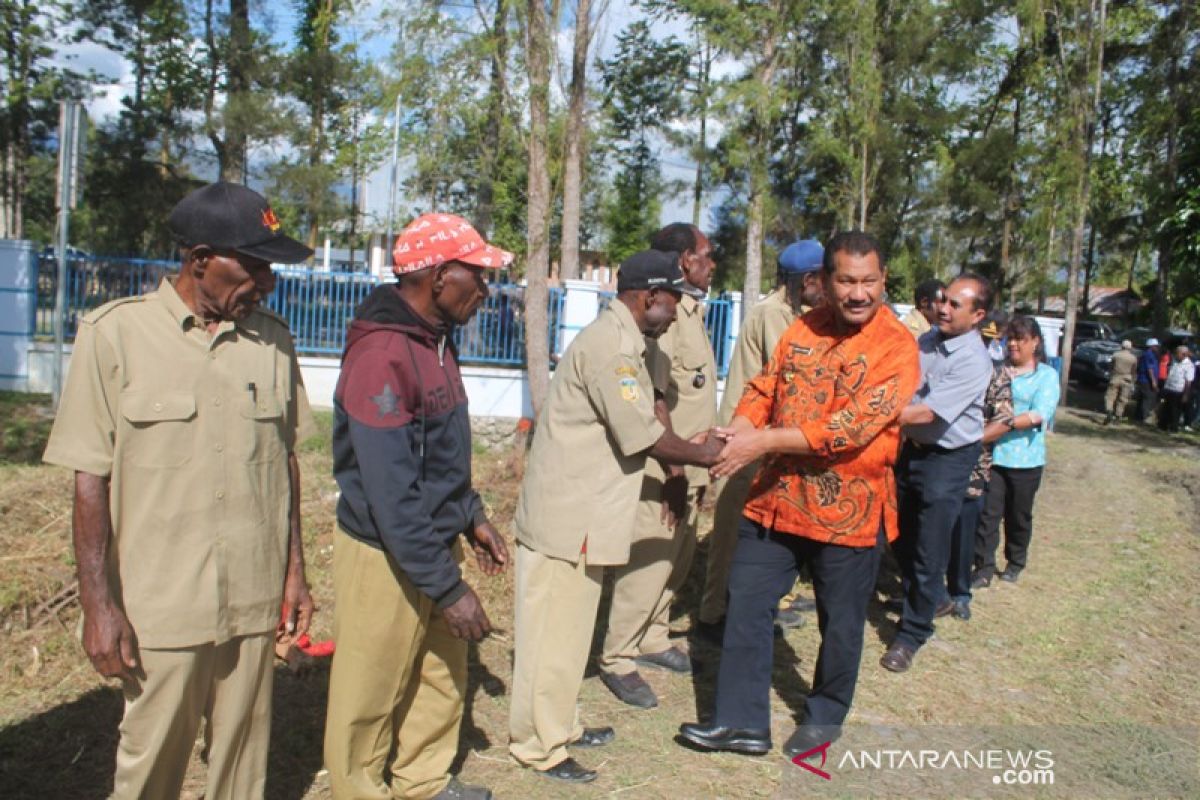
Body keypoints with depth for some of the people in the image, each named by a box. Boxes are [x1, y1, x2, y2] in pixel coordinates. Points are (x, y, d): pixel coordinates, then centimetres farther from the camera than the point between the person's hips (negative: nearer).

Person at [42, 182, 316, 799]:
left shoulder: (272, 339, 1)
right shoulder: (114, 333, -8)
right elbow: (91, 477, -6)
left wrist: (294, 572, 9)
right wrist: (97, 603, -6)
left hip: (255, 601, 3)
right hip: (161, 607, -2)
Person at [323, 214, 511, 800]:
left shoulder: (435, 340, 5)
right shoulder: (381, 354, -24)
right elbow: (391, 495, -27)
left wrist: (471, 516, 14)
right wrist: (449, 589, -24)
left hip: (436, 542, 9)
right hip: (385, 555, -9)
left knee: (443, 674, 20)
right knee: (372, 692, 11)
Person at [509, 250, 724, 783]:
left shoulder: (623, 342, 14)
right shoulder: (610, 344, -20)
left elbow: (640, 423, 15)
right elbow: (642, 435, -20)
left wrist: (689, 456, 7)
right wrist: (700, 455, -5)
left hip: (581, 513, 10)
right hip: (566, 515, -10)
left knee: (569, 629, 20)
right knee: (553, 633, 3)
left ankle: (559, 724, 35)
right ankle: (538, 746, 18)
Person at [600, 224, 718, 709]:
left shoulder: (691, 311, 14)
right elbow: (652, 400, -22)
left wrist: (697, 468, 16)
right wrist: (673, 469, -20)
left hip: (689, 465, 10)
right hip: (662, 469, -10)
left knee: (676, 563, 17)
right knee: (648, 564, -2)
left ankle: (651, 640, 33)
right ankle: (618, 659, 13)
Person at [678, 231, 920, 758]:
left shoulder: (896, 346, -13)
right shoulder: (802, 329, 5)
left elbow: (853, 427, -22)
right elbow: (763, 389, 6)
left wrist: (763, 442, -25)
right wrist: (737, 430, -16)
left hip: (849, 508, -4)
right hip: (776, 497, 5)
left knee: (840, 622, 14)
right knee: (746, 604, 8)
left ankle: (825, 717, 38)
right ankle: (742, 720, 24)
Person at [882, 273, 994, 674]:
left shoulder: (974, 361, -21)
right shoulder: (927, 340, 1)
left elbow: (927, 412, -27)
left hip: (948, 459, -7)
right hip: (912, 448, 7)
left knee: (929, 551, 0)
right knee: (903, 539, 19)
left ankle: (913, 633, 15)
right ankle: (929, 598, 44)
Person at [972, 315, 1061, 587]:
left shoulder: (1047, 375, -1)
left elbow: (1040, 414, -14)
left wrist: (1006, 424, -25)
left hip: (1025, 458, -1)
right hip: (993, 455, 1)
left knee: (1019, 516, 13)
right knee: (988, 513, -1)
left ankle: (1015, 564, 31)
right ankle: (984, 568, 6)